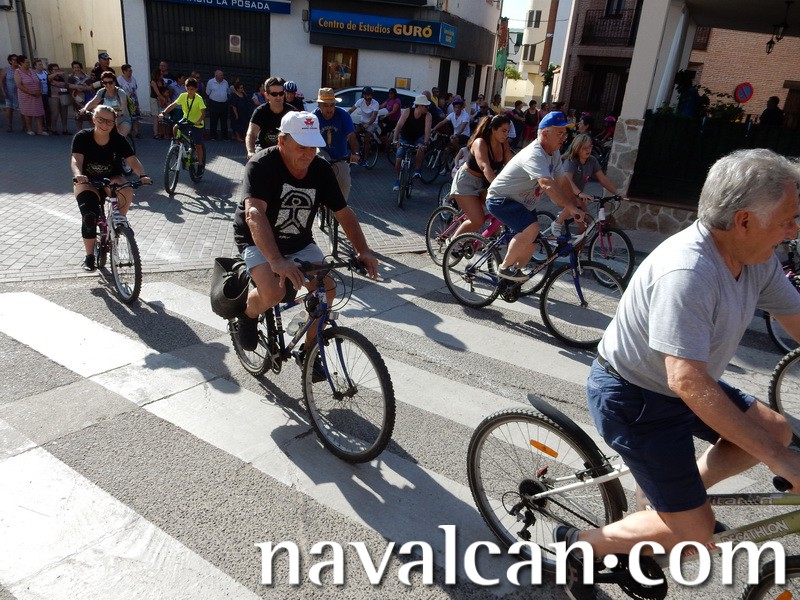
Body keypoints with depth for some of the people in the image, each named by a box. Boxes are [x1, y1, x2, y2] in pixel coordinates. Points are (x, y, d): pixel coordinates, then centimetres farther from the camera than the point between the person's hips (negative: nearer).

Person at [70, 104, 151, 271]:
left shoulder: (118, 140, -11)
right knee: (89, 216, -23)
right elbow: (76, 159, -28)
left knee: (127, 190, -34)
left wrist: (142, 175, -42)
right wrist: (78, 175, -50)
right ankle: (89, 256, -8)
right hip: (87, 181, -1)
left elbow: (132, 159, -22)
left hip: (111, 179, 1)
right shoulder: (82, 137, -15)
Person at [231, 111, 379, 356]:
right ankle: (248, 315, 7)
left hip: (299, 243, 5)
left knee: (327, 290, -11)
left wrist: (363, 250, -21)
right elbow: (254, 213, -39)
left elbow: (343, 212, -6)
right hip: (259, 243, -5)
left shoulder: (321, 169, -9)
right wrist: (277, 261, -53)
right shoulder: (261, 165, -24)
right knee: (273, 292, -30)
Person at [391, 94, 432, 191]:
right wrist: (394, 140, -43)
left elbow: (427, 130, -30)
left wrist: (425, 143, -48)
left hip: (418, 138, 0)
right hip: (405, 138, 0)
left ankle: (417, 171, -17)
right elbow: (399, 126, -29)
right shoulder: (407, 111, -21)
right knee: (399, 159, -11)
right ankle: (398, 180, 13)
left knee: (421, 148, -35)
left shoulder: (427, 116, -19)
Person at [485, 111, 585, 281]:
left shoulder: (554, 153, 2)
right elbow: (547, 185, -42)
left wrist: (575, 208, -5)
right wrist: (571, 208, -46)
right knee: (531, 229, -29)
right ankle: (505, 267, -14)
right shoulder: (534, 155, -29)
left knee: (532, 242, 8)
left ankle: (512, 275, 25)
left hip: (522, 202, 10)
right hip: (500, 198, -10)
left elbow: (562, 181, 4)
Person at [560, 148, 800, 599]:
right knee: (695, 534, -3)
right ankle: (579, 546, 14)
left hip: (675, 382, 9)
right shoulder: (687, 273, -33)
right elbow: (688, 382, -35)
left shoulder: (757, 259, -5)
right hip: (632, 398, -9)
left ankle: (678, 492, 21)